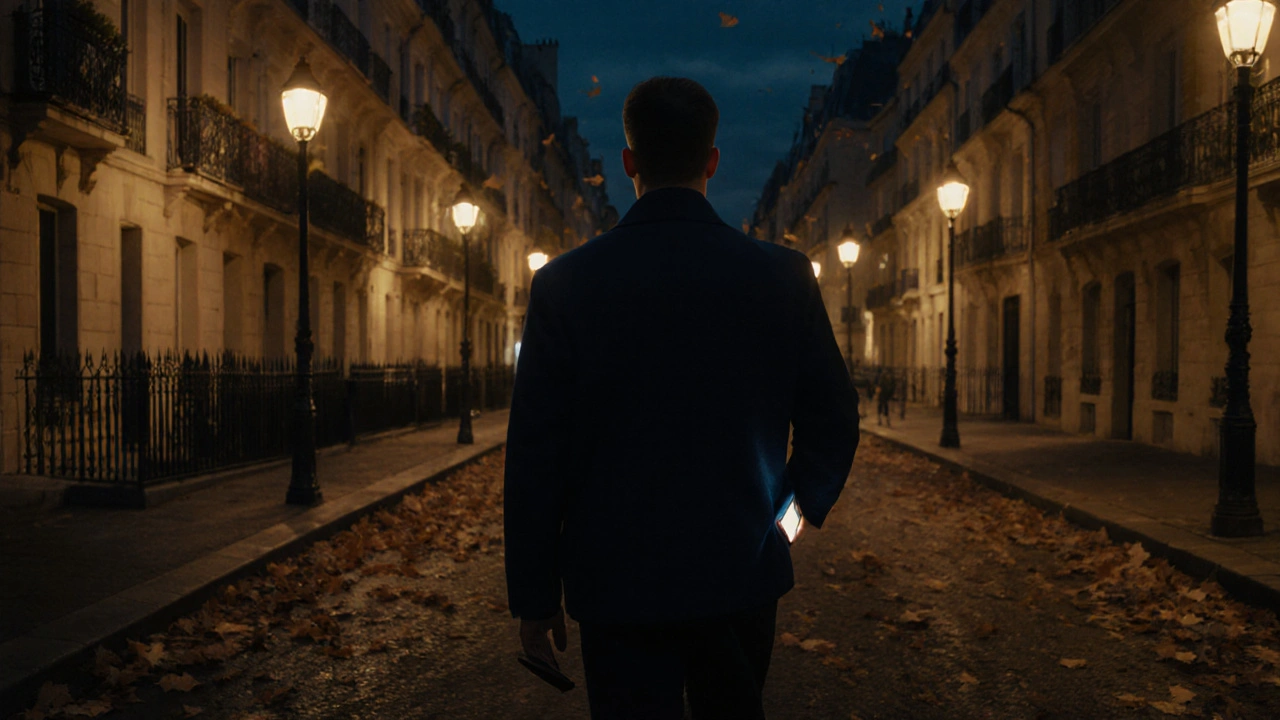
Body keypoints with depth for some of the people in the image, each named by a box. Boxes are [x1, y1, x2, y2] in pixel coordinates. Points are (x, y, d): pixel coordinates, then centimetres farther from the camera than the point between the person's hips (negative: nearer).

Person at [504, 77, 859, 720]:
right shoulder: (783, 276, -5)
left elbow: (534, 457, -7)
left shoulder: (565, 283, -9)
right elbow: (833, 425, 1)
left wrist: (534, 597, 2)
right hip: (744, 574, 2)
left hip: (617, 587, -2)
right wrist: (799, 506, 19)